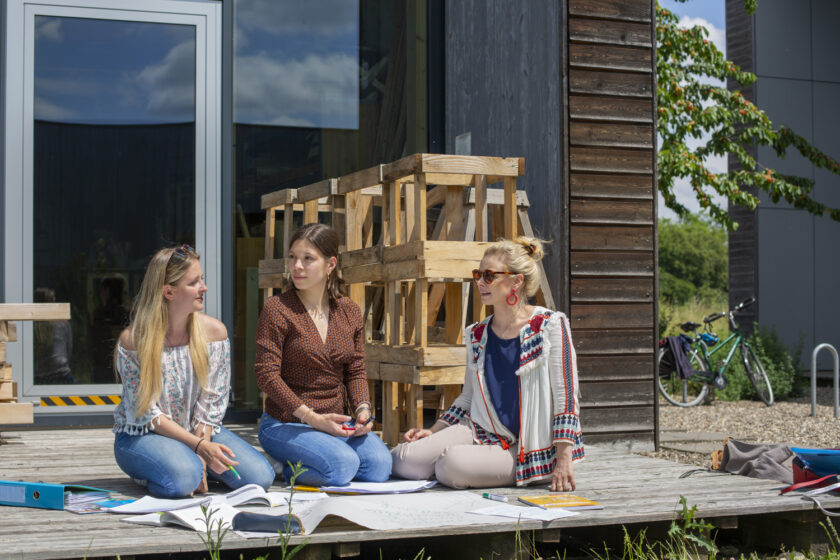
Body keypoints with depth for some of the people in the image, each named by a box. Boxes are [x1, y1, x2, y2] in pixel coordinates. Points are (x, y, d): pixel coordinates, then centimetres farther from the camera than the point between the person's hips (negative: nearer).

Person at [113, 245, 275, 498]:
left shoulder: (214, 332, -5)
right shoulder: (132, 341, -16)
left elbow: (213, 401, -3)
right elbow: (146, 413, -15)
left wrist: (202, 442, -16)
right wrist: (198, 446, -24)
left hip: (200, 432, 4)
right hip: (143, 436, -4)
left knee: (260, 477, -17)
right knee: (183, 478, -37)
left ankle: (196, 466, 9)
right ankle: (149, 469, -2)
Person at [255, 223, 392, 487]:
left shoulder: (350, 312, 7)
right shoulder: (277, 309, -9)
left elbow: (356, 372, 12)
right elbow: (266, 374, -13)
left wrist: (362, 408, -9)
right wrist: (312, 418, -20)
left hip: (336, 423, 5)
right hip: (285, 423, -5)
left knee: (379, 465, -18)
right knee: (342, 466, -28)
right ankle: (286, 466, 2)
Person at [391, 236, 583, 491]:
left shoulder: (550, 325, -7)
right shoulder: (476, 335, 9)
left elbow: (566, 397, -9)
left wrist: (563, 461, -16)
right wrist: (433, 432, 8)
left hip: (523, 451, -5)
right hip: (479, 432, 5)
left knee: (452, 465, -31)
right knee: (404, 459, -18)